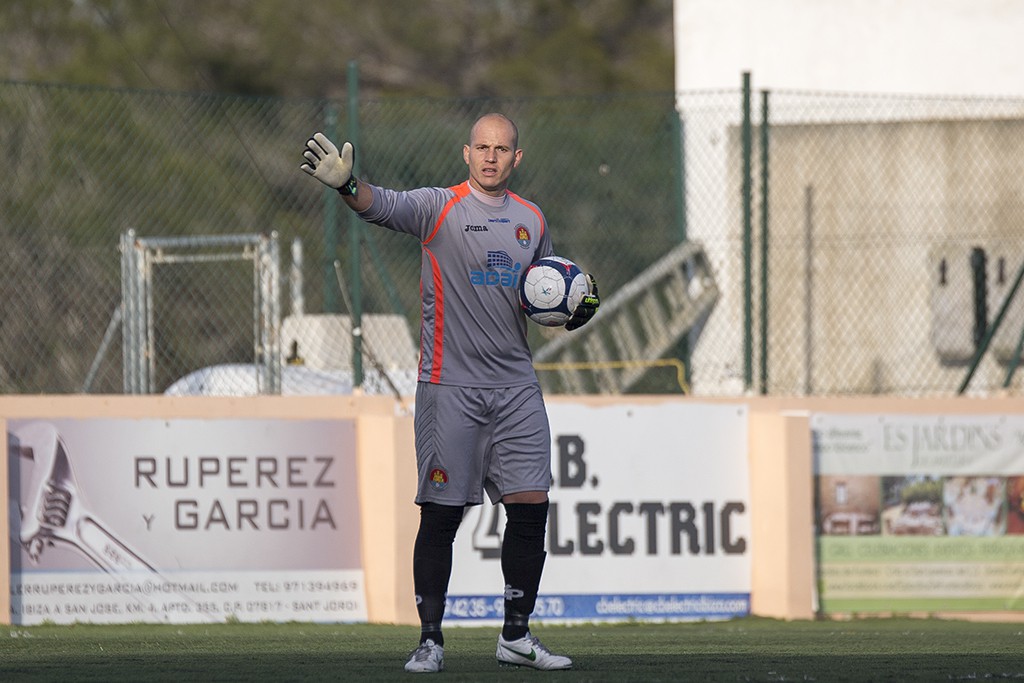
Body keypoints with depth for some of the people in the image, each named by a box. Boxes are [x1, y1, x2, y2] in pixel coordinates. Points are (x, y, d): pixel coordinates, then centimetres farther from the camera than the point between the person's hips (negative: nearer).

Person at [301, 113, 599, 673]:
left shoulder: (531, 219, 12)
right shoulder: (439, 207, -4)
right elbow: (384, 206, -22)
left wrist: (576, 306, 4)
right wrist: (347, 186, -44)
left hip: (516, 386, 4)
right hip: (450, 389, -4)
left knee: (531, 508, 0)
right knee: (440, 516, -2)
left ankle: (516, 636, 11)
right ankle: (430, 639, 5)